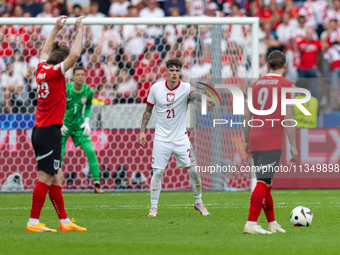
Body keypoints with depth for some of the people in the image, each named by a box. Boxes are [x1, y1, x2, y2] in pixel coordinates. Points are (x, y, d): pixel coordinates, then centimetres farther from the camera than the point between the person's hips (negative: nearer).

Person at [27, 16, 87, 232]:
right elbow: (74, 54, -21)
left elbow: (45, 51, 30)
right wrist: (80, 30, -11)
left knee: (55, 177, 10)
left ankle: (65, 221, 13)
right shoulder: (54, 73, -13)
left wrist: (57, 29, 31)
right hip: (49, 131, -9)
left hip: (40, 131, 9)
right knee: (46, 178, -7)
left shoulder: (42, 70, 9)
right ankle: (33, 222, -7)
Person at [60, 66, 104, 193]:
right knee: (59, 154, -10)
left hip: (79, 125, 2)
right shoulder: (65, 89, -17)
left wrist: (86, 122, 0)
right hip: (64, 124, -2)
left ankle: (97, 184, 0)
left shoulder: (88, 91, -7)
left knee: (90, 151, -9)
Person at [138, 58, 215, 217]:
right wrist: (142, 131, 5)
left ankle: (198, 202, 16)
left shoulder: (185, 88, -10)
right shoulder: (156, 88, -4)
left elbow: (195, 94, -33)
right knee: (158, 172, -3)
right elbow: (148, 110, 8)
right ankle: (153, 207, 9)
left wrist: (205, 99, -55)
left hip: (181, 137, 0)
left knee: (193, 170, -3)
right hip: (161, 138, 0)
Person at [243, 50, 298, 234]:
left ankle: (272, 224, 20)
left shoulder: (256, 85, 14)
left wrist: (246, 141, 23)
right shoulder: (286, 85, -3)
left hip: (254, 138, 6)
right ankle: (251, 224, -18)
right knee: (263, 182, -10)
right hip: (272, 141, -6)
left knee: (265, 182, 13)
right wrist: (293, 146, -6)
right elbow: (288, 119, -9)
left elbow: (246, 116, 14)